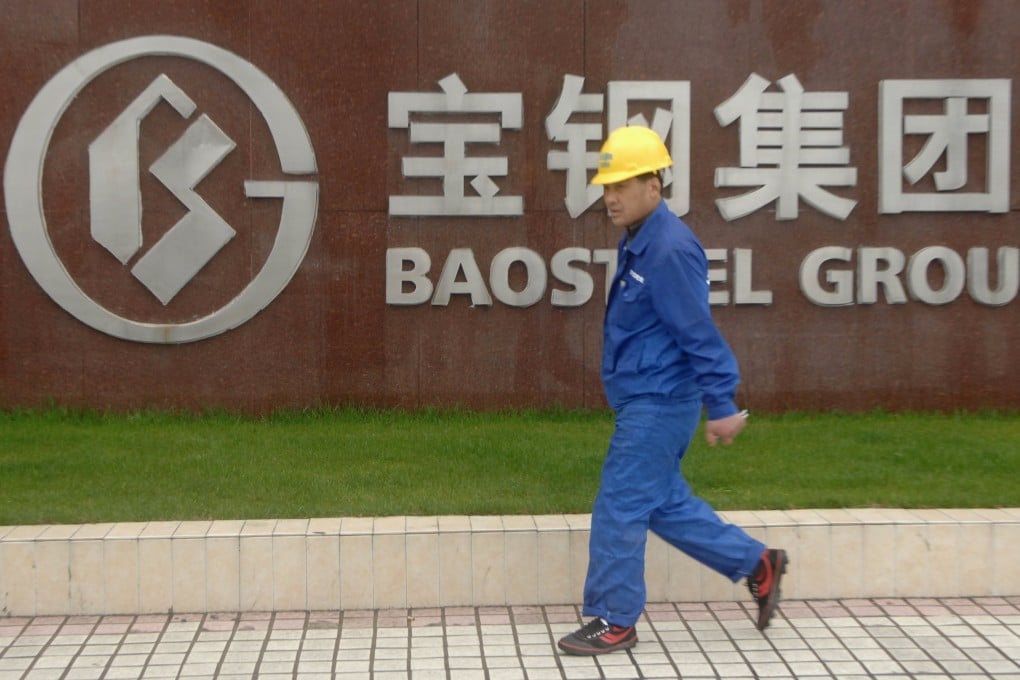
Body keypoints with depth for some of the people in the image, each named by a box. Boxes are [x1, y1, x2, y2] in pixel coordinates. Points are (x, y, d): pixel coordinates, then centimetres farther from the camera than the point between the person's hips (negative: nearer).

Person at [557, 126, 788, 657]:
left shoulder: (670, 249, -20)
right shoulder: (636, 244, 10)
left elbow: (700, 333, -20)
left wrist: (721, 405, -19)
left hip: (658, 406, -10)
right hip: (642, 401, 10)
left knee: (619, 509, -3)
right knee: (664, 504, 18)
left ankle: (614, 621, 10)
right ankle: (758, 564, 28)